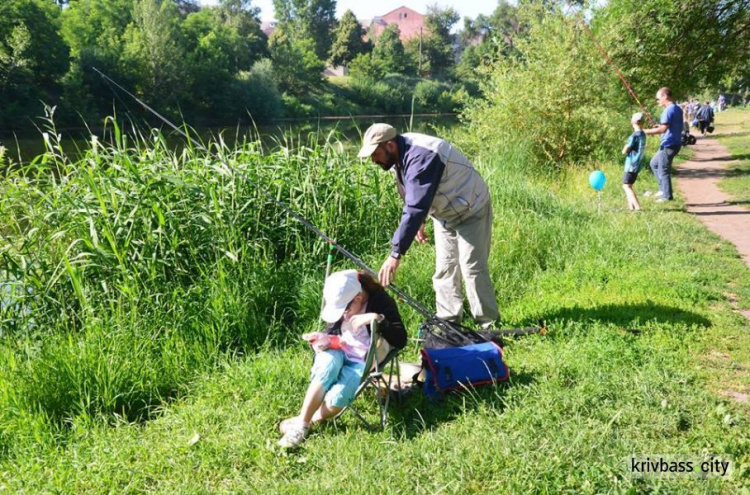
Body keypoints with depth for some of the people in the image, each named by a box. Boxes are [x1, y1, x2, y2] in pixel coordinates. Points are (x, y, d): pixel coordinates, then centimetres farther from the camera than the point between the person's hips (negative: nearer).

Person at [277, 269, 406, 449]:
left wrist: (378, 319, -35)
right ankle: (300, 424, -23)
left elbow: (400, 341, -22)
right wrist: (326, 339, -11)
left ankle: (307, 421, 1)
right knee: (328, 366, -33)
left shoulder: (381, 302, -17)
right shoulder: (340, 302, -3)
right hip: (338, 352, 4)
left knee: (335, 400, -28)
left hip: (363, 362, -3)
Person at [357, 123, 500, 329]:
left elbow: (416, 207, -43)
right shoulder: (401, 154, -6)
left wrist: (396, 253, -45)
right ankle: (449, 322, 17)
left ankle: (489, 325, 3)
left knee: (472, 269, -8)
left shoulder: (421, 157, -36)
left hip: (470, 212, -9)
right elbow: (413, 199, 11)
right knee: (444, 270, 9)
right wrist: (418, 222, 9)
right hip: (445, 214, 9)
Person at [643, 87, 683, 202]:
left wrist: (649, 131, -15)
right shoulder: (677, 109, 13)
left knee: (664, 171, -1)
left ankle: (667, 196, 6)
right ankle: (664, 189, 23)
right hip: (674, 143, 10)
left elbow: (663, 128, -25)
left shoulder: (669, 110, -18)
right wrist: (658, 127, 14)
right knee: (654, 163, 22)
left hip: (668, 145, -10)